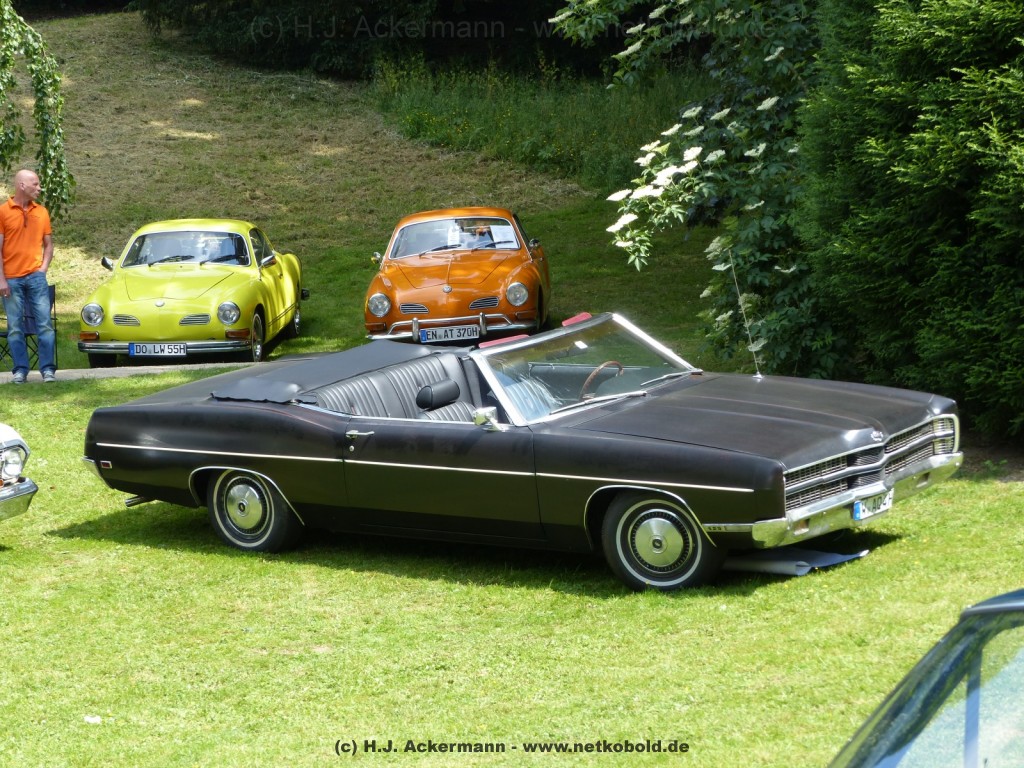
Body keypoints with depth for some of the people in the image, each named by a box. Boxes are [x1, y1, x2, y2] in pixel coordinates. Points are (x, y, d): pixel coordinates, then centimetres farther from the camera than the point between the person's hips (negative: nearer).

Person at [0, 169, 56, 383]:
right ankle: (20, 370, 9)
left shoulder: (41, 212, 8)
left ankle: (48, 369, 2)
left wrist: (43, 268, 1)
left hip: (35, 277, 2)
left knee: (44, 323, -2)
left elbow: (48, 244, 16)